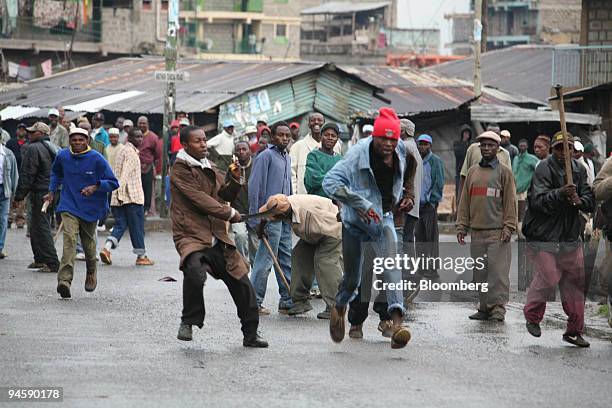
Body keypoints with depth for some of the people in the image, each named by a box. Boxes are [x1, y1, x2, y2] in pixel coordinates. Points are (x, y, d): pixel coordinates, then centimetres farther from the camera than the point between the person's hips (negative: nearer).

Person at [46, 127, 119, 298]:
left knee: (88, 242, 13)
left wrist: (95, 187, -23)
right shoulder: (62, 156, 1)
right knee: (69, 238, -19)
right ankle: (64, 279, -31)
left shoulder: (97, 159, -10)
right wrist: (52, 191, 15)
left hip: (91, 207, -1)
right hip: (69, 206, 1)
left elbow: (113, 183, -8)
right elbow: (56, 172, 25)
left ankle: (91, 273, 44)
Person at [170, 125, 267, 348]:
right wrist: (230, 213, -11)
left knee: (241, 282, 6)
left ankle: (250, 334, 20)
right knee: (195, 273, -35)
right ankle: (188, 322, -14)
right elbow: (199, 198, -15)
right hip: (191, 236, -8)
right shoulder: (180, 170, -7)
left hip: (217, 237, 8)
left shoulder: (210, 168, 18)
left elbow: (223, 195, 25)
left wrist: (235, 180, 5)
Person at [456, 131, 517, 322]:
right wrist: (461, 227, 10)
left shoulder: (504, 172, 3)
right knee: (480, 272, 6)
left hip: (497, 232, -5)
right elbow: (464, 201, 16)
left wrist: (508, 227, -10)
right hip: (476, 231, 5)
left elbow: (510, 201, -2)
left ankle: (498, 308, -9)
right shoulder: (472, 172, 16)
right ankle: (484, 307, 11)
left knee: (498, 271, -9)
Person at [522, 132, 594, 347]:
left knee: (576, 281, 4)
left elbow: (590, 200, 9)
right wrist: (561, 193, -34)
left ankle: (574, 330, 14)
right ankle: (532, 316, 13)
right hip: (543, 236, -6)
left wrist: (580, 201, -14)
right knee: (549, 278, -14)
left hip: (570, 236, 6)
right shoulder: (544, 169, -9)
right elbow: (539, 201, -19)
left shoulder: (579, 170, 11)